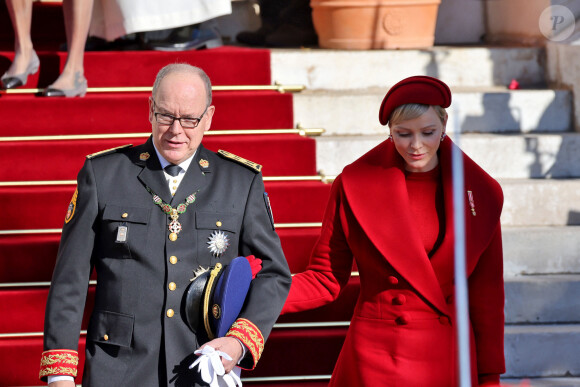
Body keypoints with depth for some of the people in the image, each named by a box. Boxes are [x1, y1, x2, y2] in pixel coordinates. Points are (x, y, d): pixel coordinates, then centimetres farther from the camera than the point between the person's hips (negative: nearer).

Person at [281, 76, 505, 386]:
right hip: (375, 361, -1)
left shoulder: (480, 192, 0)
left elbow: (487, 294, 4)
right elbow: (325, 278, 0)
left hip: (449, 361, 1)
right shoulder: (355, 185, -4)